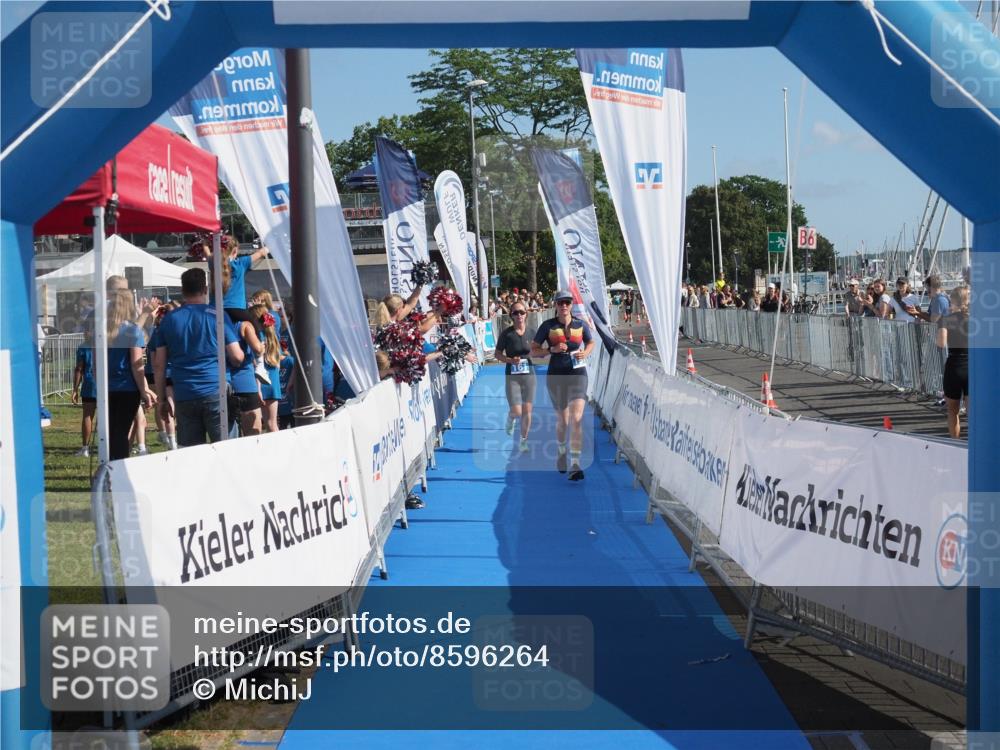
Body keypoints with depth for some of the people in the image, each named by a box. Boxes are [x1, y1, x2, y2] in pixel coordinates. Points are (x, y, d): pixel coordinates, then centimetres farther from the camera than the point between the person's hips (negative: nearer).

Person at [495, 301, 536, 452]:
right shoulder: (507, 333, -7)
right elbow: (498, 354, -2)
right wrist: (510, 360, -18)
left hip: (529, 375, 3)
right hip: (512, 376, -3)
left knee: (527, 411, 3)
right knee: (517, 412, -8)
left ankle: (523, 441, 19)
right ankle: (510, 418, 30)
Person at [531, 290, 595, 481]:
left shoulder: (581, 325, 3)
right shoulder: (548, 326, -1)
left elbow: (591, 342, 21)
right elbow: (533, 351, 1)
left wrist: (585, 353, -1)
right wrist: (552, 350, -15)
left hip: (577, 374, 0)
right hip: (556, 376, 0)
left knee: (577, 419, -15)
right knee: (562, 420, 11)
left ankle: (575, 465, -16)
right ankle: (562, 452, 42)